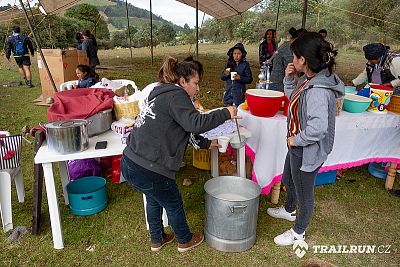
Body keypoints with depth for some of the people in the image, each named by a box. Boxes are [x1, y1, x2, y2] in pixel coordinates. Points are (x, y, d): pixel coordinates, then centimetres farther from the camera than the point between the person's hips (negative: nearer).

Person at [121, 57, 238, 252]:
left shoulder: (162, 94, 19)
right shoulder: (176, 95, -11)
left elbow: (183, 131, 25)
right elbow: (195, 123, -26)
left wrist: (206, 143, 29)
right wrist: (226, 113, -13)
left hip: (130, 163, 9)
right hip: (147, 169, -9)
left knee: (154, 199, 29)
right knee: (173, 205, 15)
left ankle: (157, 239, 48)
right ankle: (185, 241, 39)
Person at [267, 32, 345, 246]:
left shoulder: (318, 91, -32)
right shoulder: (309, 80, -2)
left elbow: (318, 128, -36)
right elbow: (293, 97, 15)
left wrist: (296, 140, -21)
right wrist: (288, 79, -1)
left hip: (307, 151, -10)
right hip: (297, 146, 10)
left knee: (304, 193, 13)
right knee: (288, 180, 30)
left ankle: (298, 233, 38)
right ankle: (289, 211, 59)